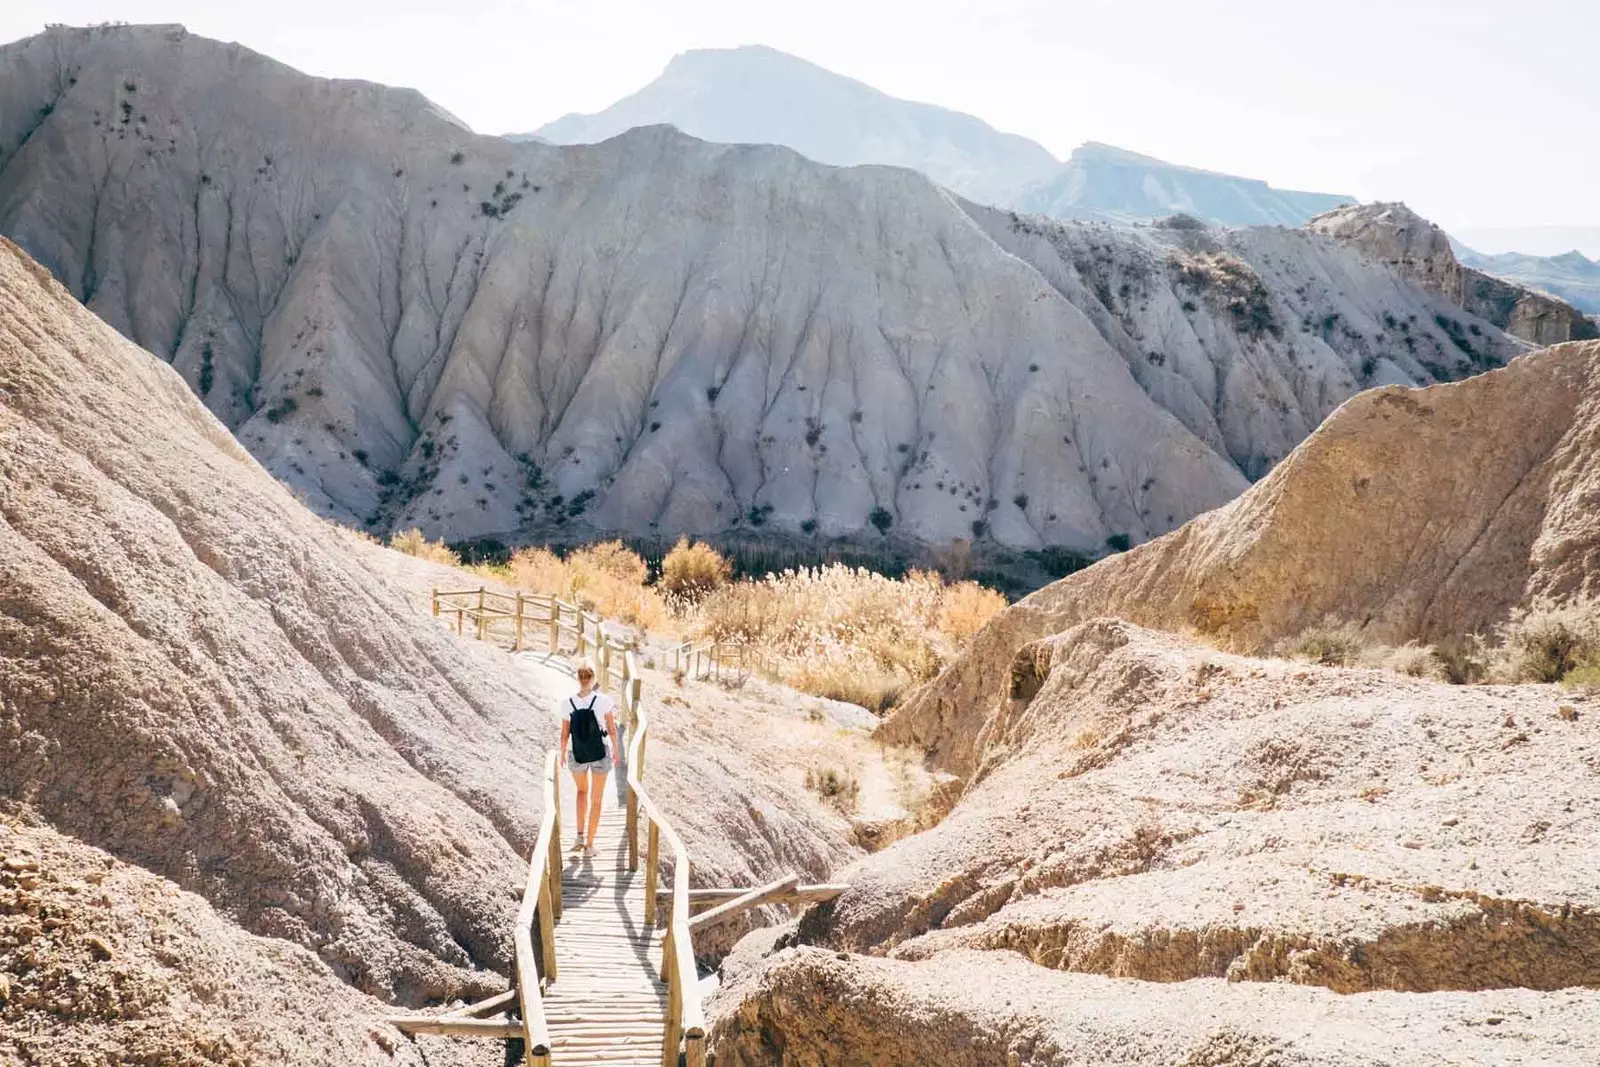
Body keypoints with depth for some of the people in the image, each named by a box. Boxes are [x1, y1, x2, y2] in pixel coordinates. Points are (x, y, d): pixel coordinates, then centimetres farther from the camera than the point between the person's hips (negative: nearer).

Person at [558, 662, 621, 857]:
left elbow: (564, 734, -5)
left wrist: (562, 754, 12)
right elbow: (612, 730, -8)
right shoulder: (603, 701, -16)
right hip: (600, 754, -1)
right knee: (596, 800, 14)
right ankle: (590, 845, 16)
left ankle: (580, 836, 20)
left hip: (577, 755, 1)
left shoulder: (568, 704, -12)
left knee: (582, 790, 29)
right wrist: (616, 749, 9)